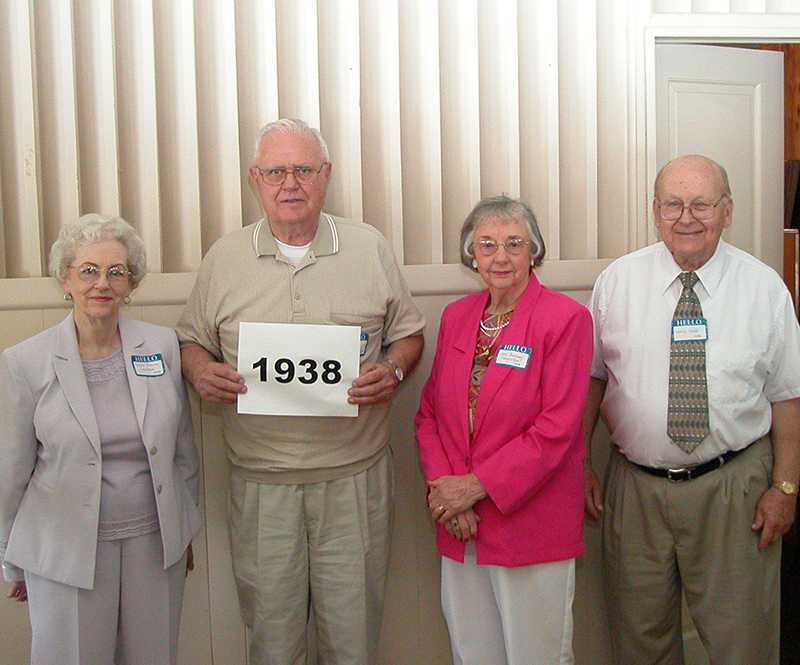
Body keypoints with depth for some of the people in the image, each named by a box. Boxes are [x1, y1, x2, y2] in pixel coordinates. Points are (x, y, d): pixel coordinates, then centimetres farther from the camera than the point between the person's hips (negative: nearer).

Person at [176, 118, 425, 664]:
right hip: (260, 480, 1)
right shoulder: (223, 259, 4)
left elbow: (409, 334, 10)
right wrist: (201, 372, -11)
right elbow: (193, 342, 12)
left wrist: (392, 370, -11)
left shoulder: (371, 249, 3)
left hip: (355, 474, 0)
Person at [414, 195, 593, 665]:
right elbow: (430, 412, 10)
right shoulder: (456, 316, 8)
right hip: (460, 527, 5)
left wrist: (477, 485, -15)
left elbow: (556, 429, -15)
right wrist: (441, 485, -5)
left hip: (532, 527, -4)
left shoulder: (566, 318, -9)